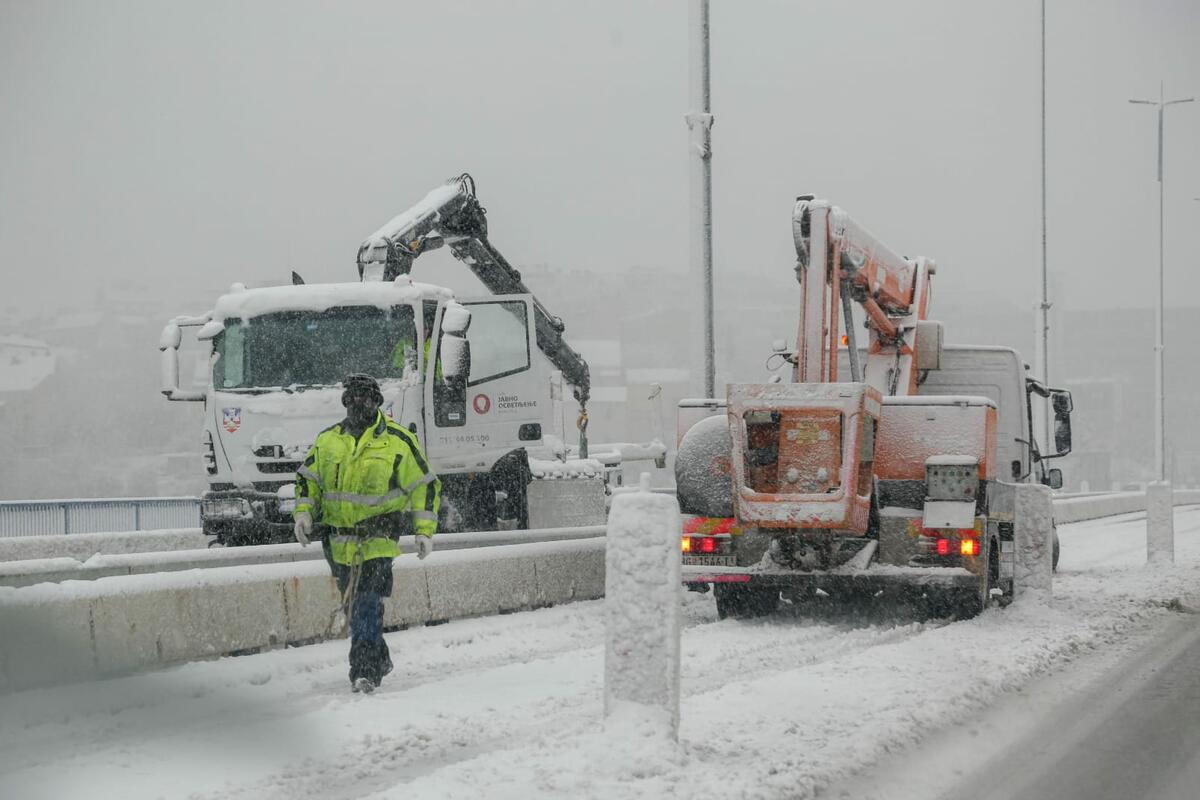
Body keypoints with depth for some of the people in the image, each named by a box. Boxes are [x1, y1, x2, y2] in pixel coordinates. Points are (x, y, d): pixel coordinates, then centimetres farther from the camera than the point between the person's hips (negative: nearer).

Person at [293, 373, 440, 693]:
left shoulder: (398, 441, -3)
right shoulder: (328, 440, 8)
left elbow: (424, 485, 2)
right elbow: (307, 478, 18)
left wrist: (425, 530, -4)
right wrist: (303, 512, 1)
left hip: (379, 535, -5)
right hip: (340, 537, 5)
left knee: (368, 601, -17)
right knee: (353, 604, 12)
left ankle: (365, 669, -17)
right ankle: (378, 659, 29)